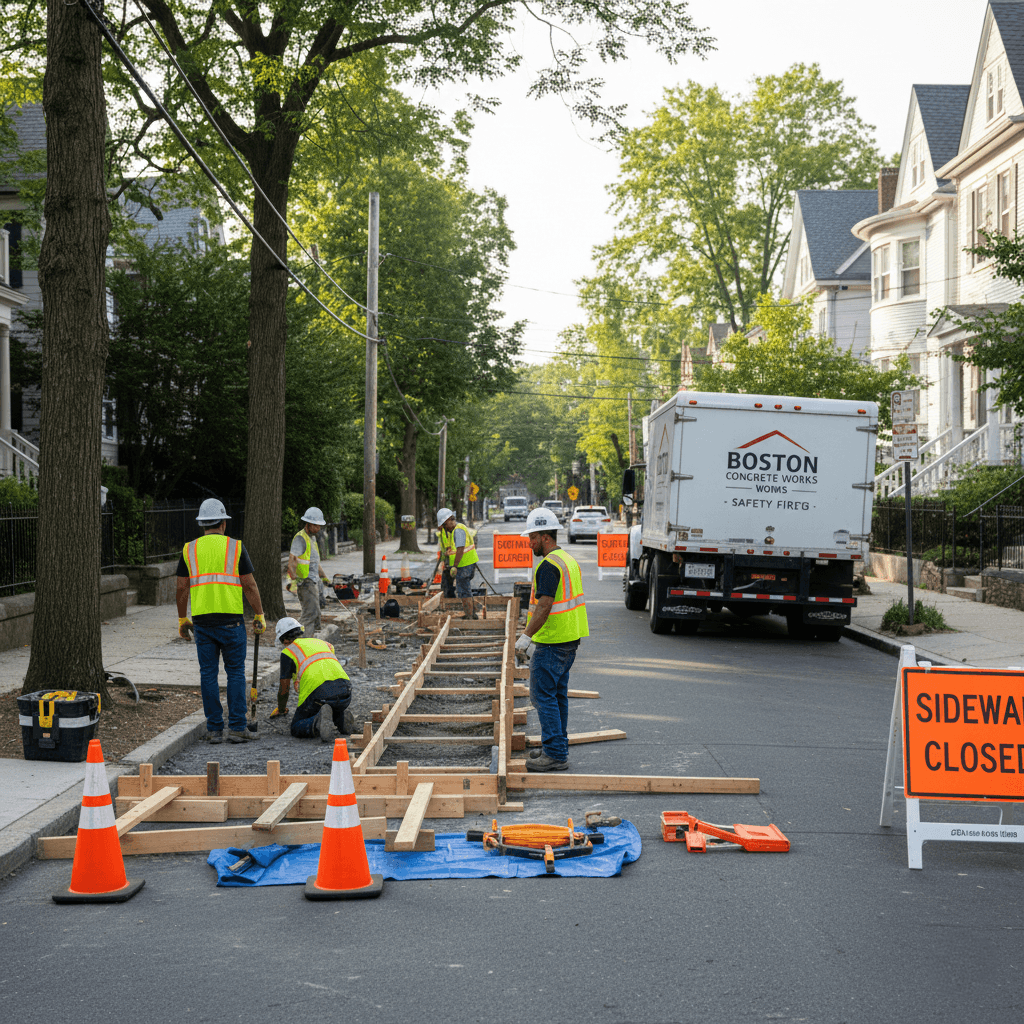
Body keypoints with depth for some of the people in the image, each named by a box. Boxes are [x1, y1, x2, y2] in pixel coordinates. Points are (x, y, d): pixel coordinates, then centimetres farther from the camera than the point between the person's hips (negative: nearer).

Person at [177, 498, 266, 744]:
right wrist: (259, 616, 6)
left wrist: (182, 619, 17)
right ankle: (237, 728, 2)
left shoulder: (189, 550, 6)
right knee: (235, 673, 5)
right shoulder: (235, 547, 0)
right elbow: (249, 586, -2)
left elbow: (182, 588, 6)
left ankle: (214, 729, 7)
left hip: (202, 620, 2)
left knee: (208, 674, 7)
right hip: (231, 620, -2)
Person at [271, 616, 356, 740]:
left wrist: (281, 710, 36)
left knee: (296, 728, 9)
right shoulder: (321, 643, 31)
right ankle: (342, 718, 2)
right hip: (345, 691, 6)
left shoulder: (288, 651, 13)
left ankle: (318, 723, -22)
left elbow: (284, 688, 16)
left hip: (319, 692, -6)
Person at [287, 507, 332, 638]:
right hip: (304, 581, -10)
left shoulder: (312, 538, 19)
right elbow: (292, 561, -22)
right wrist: (294, 578, -36)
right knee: (311, 613, -16)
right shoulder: (300, 538, -12)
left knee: (315, 617, 10)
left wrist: (324, 578, 34)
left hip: (313, 581, 10)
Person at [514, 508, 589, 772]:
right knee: (558, 695, 16)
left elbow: (544, 606, -25)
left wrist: (526, 636, -21)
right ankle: (558, 747, 22)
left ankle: (555, 755, -6)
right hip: (570, 640, 10)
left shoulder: (549, 566, -18)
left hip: (551, 642, -10)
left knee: (543, 696, -6)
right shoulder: (569, 560, 14)